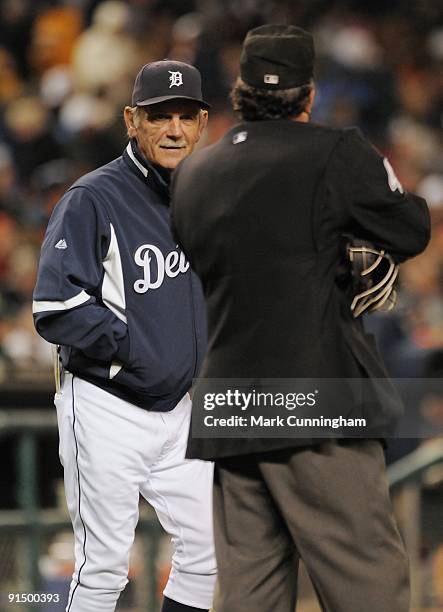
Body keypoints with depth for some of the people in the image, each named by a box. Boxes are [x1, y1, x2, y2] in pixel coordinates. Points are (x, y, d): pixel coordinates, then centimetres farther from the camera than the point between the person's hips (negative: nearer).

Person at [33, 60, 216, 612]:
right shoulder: (93, 200, -13)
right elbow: (56, 309, -21)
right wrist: (138, 351, -20)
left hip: (178, 409, 7)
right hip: (106, 408, -7)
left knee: (208, 547, 6)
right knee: (104, 567, -4)